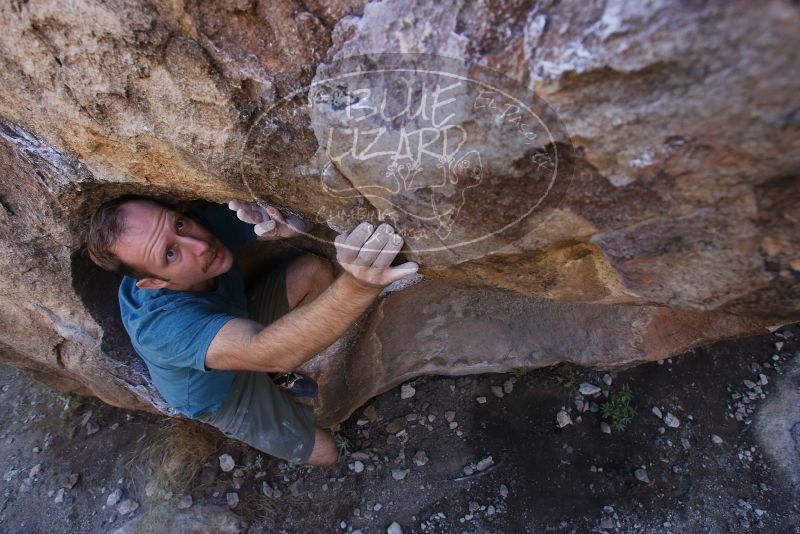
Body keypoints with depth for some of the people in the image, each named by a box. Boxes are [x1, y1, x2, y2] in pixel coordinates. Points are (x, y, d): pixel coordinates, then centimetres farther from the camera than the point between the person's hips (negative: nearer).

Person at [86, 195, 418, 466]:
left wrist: (287, 224, -49)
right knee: (324, 453, -2)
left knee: (315, 269, -16)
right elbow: (270, 353, -59)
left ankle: (305, 372, 7)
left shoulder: (209, 220, -28)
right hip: (221, 393, -5)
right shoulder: (157, 324, -44)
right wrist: (357, 287, -76)